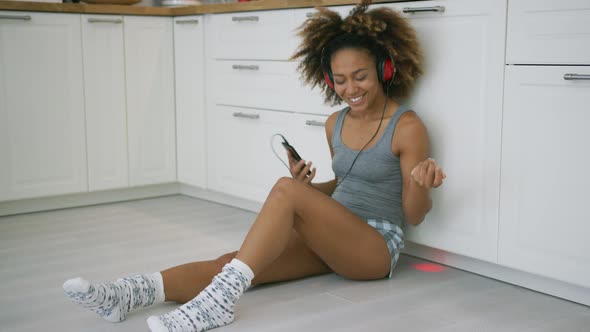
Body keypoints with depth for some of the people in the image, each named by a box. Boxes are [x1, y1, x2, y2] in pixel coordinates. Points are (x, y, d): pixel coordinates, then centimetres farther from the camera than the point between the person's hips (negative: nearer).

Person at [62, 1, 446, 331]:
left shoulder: (407, 127, -8)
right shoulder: (336, 124, 11)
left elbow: (415, 215, -7)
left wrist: (421, 185, -30)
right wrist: (307, 186, 2)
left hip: (378, 246, -6)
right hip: (330, 240, 6)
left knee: (285, 190, -32)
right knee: (233, 261, -22)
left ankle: (219, 299, -41)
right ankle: (134, 292, -39)